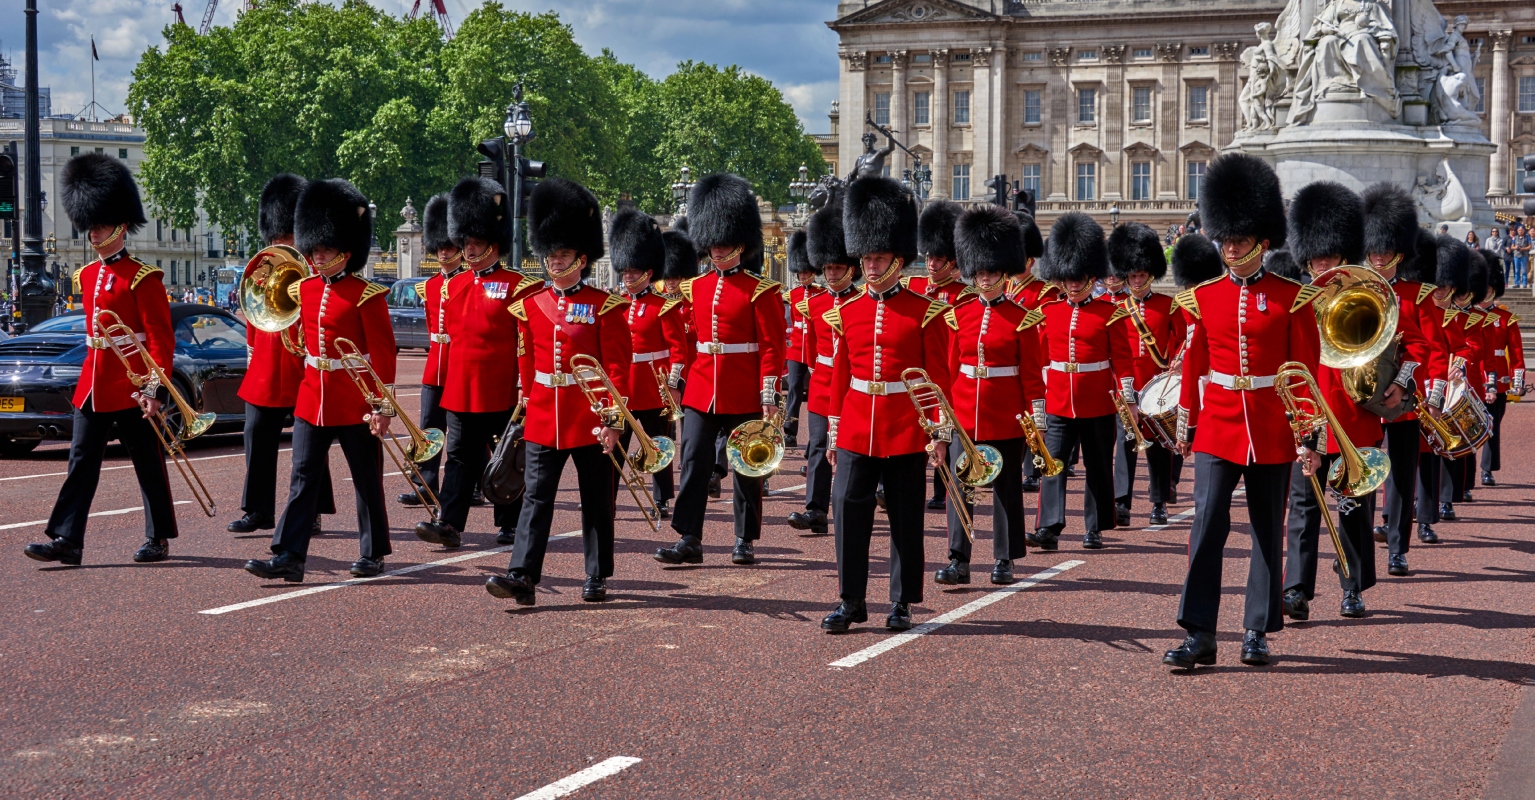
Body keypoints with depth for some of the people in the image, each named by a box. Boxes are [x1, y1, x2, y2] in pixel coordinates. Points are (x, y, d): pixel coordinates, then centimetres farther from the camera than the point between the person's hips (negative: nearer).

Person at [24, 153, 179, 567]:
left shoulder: (142, 278, -10)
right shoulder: (87, 276, 11)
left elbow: (161, 338, -13)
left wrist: (154, 387, -19)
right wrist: (95, 373, 19)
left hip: (132, 388, -7)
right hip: (93, 385, 7)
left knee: (149, 465, 5)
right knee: (81, 463, 1)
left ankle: (158, 540, 15)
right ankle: (66, 541, -1)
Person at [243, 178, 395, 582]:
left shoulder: (366, 295, -10)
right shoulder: (303, 290, 8)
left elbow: (383, 354, -11)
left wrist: (382, 405, -15)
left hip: (356, 404, -5)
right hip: (311, 401, 5)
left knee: (366, 481, 7)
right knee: (303, 478, 0)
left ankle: (372, 554, 19)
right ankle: (289, 557, -3)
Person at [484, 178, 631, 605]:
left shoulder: (604, 307, -4)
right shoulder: (531, 306, 7)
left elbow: (617, 368, -6)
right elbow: (526, 365, 13)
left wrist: (613, 420, -13)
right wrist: (527, 407, 12)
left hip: (591, 422, -3)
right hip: (543, 420, 3)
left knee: (596, 501, 7)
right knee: (536, 497, -3)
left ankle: (597, 579, 17)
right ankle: (522, 577, -9)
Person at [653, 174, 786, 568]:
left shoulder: (760, 291, -5)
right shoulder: (695, 288, 9)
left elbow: (772, 347, -7)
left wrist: (769, 395, -12)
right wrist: (676, 381, 13)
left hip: (743, 396, -4)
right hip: (699, 393, 4)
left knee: (746, 466, 6)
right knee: (693, 462, -2)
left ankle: (745, 540, 15)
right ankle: (689, 539, 0)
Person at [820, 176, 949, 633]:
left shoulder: (925, 312, -3)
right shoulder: (847, 312, 7)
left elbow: (938, 377, -2)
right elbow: (839, 375, 11)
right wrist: (833, 432, 10)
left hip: (906, 430, -2)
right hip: (856, 430, 3)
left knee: (905, 517, 6)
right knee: (848, 509, -4)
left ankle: (902, 603, 16)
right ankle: (851, 600, 5)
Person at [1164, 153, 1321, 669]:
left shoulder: (1290, 298, -1)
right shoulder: (1203, 298, 5)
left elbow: (1306, 370, 0)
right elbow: (1193, 366, 10)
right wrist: (1185, 427, 11)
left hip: (1272, 433, -1)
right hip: (1218, 428, 1)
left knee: (1268, 531, 7)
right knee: (1207, 524, -8)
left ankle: (1258, 631, 16)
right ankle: (1199, 634, -8)